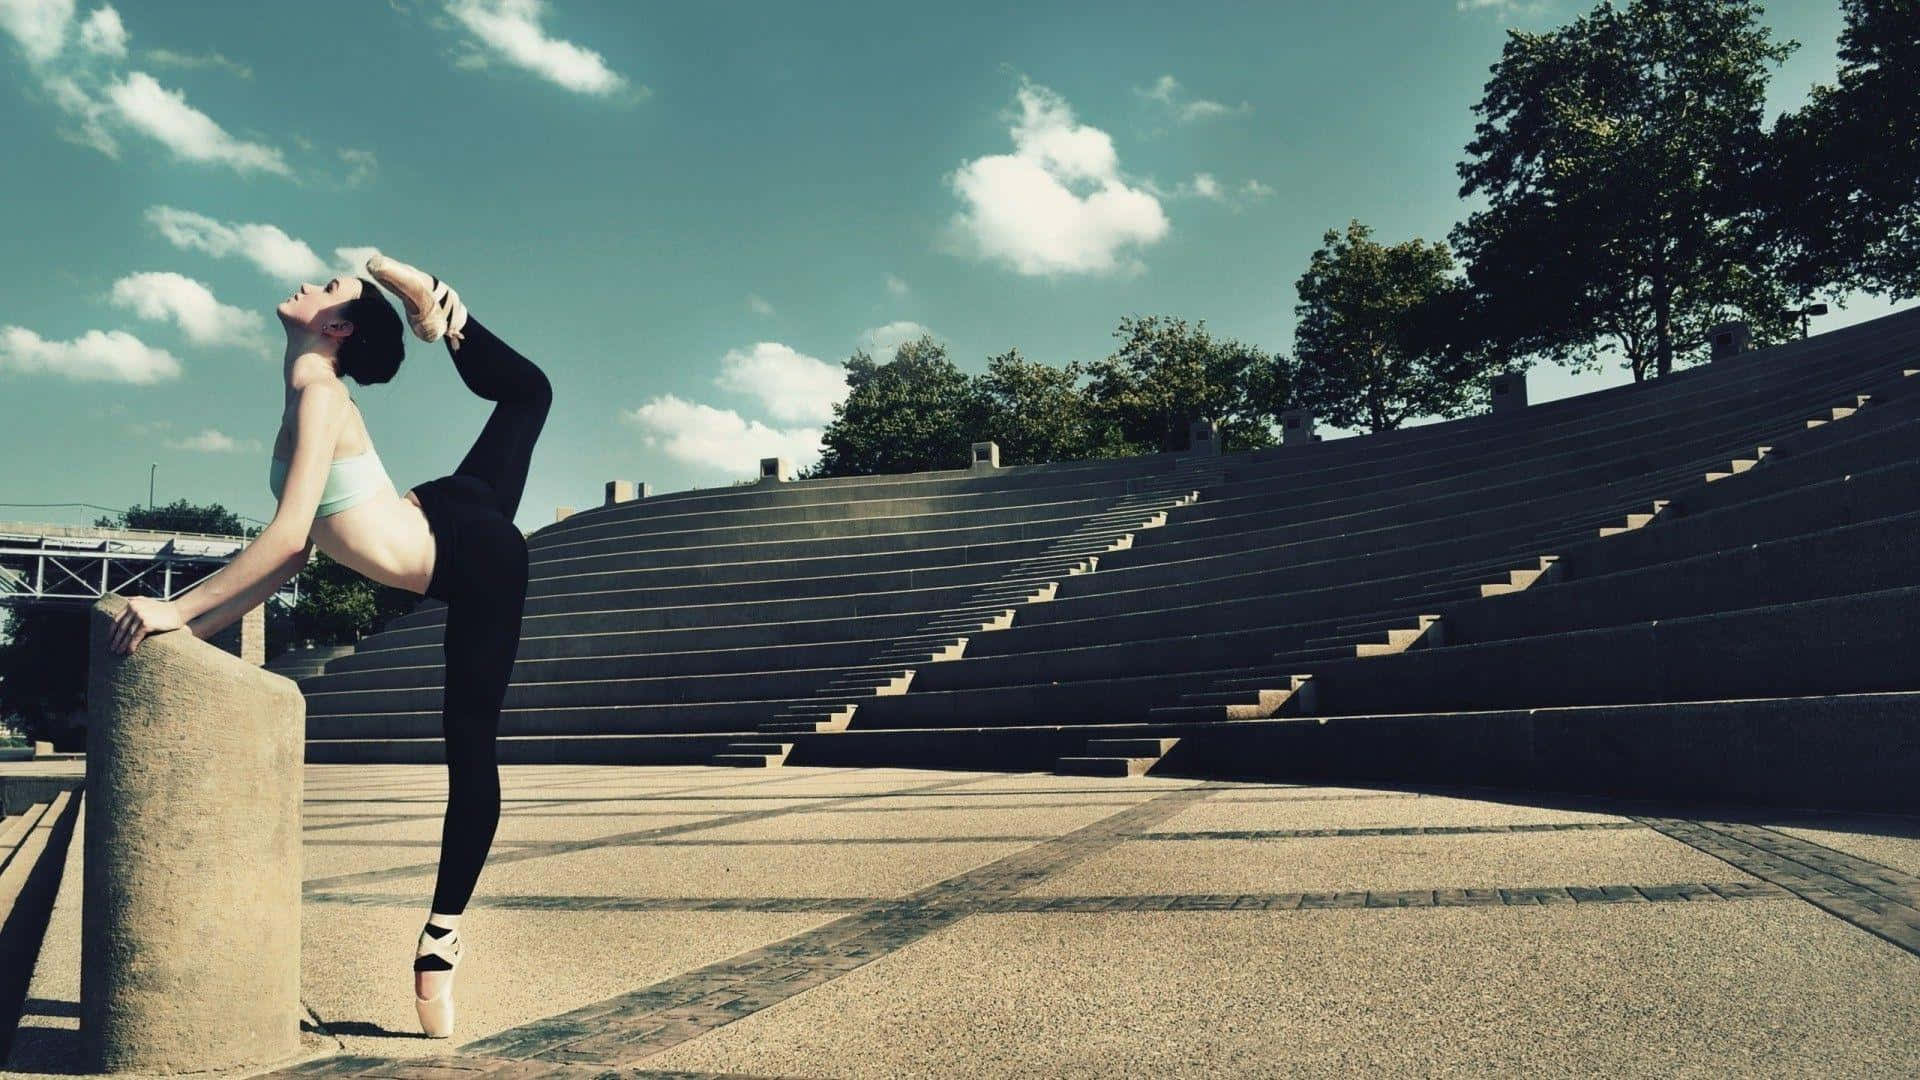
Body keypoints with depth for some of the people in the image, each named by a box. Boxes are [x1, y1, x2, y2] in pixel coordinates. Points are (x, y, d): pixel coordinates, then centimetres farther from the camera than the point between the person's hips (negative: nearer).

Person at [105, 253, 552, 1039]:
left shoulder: (320, 394, -24)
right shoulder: (305, 401, 6)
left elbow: (287, 534, -34)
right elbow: (298, 552, 6)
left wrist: (179, 608, -30)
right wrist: (199, 626, 3)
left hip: (473, 560, -12)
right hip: (450, 519, 13)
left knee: (470, 752, -2)